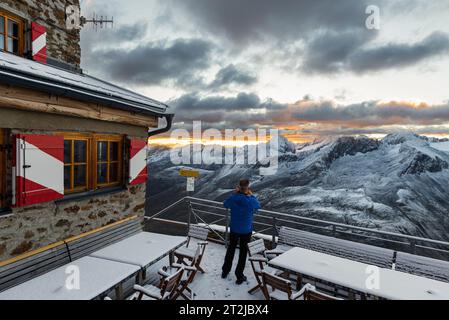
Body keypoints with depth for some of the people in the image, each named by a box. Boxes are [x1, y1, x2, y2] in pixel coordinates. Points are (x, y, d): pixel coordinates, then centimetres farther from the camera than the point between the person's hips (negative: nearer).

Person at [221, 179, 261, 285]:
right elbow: (258, 205, 2)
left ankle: (225, 271, 36)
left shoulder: (233, 198, -18)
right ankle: (239, 276, 23)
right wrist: (251, 195, 7)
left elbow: (225, 204, 5)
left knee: (231, 249, 21)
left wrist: (234, 194, 1)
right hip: (246, 230, -2)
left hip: (234, 229, 2)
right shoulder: (251, 201, -21)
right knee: (243, 252, 14)